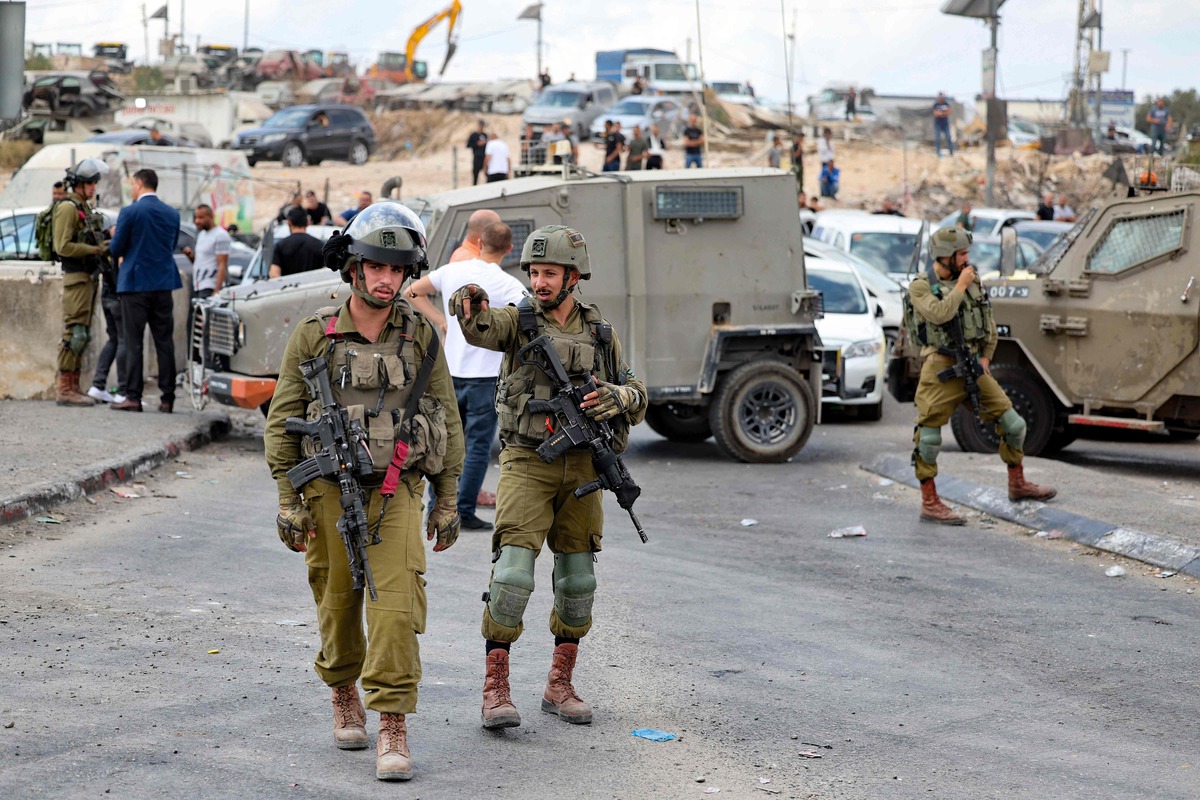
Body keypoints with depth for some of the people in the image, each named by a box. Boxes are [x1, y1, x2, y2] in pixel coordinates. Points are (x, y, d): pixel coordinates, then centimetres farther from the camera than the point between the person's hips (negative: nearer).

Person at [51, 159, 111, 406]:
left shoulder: (85, 208, 18)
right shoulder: (68, 207, -12)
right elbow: (63, 246, -19)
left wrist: (104, 246, 8)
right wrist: (95, 249, -18)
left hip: (88, 277, 10)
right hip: (76, 277, -10)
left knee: (82, 334, 11)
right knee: (75, 332, -12)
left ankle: (72, 386, 15)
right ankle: (64, 388, -12)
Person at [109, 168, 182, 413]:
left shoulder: (129, 212, -9)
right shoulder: (172, 214, 6)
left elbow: (116, 250, -6)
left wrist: (115, 238, 14)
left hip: (135, 283, -4)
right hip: (163, 284, 4)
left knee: (133, 342, 0)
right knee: (165, 342, 6)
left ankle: (133, 396, -3)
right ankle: (167, 398, 5)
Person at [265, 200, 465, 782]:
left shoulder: (421, 337, 2)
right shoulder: (313, 336, -1)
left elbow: (447, 421, 9)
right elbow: (282, 422, 3)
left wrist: (447, 501, 7)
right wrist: (288, 501, -2)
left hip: (395, 490, 0)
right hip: (329, 491, 0)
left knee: (396, 604, -13)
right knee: (338, 603, 9)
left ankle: (394, 730, -10)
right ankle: (343, 695, 35)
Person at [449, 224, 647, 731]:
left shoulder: (600, 334, 9)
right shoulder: (518, 322, 0)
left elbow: (637, 399, 10)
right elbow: (482, 328, -23)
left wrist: (617, 398, -14)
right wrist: (469, 306, -46)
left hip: (581, 467, 4)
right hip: (527, 464, -4)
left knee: (577, 578, 8)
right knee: (513, 570, -14)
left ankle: (560, 686, 21)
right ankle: (495, 689, -9)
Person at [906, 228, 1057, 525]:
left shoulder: (972, 280, 10)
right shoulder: (921, 286, -7)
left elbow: (989, 322, 18)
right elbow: (939, 314, -26)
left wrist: (986, 356, 9)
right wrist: (960, 286, -15)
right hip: (942, 368, -6)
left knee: (1013, 423, 7)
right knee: (929, 435, -7)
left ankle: (1017, 484, 25)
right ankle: (930, 503, 2)